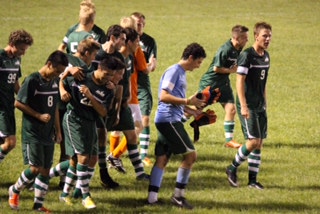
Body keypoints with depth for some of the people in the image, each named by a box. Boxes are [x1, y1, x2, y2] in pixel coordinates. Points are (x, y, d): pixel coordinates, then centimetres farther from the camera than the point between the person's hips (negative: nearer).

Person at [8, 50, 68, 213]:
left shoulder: (54, 82, 9)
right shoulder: (32, 80, -13)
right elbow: (18, 103, -12)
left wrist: (58, 130, 19)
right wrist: (39, 116, -16)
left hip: (48, 134, 7)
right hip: (32, 132, -7)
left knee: (45, 170, 6)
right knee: (36, 168, -13)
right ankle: (15, 190, 10)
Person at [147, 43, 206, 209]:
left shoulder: (181, 73, 19)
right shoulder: (174, 71, -11)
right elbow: (163, 96, -19)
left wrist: (192, 110, 18)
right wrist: (187, 101, -21)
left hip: (170, 120, 10)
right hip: (168, 119, -10)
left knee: (162, 158, 7)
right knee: (190, 154, -8)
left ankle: (152, 197, 5)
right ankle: (178, 195, -3)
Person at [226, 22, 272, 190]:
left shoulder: (266, 56, 10)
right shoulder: (247, 56, -14)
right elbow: (240, 81, -18)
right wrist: (243, 106, -24)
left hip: (260, 106, 8)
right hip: (248, 106, -8)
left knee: (259, 143, 6)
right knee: (254, 141, -13)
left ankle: (253, 179, 12)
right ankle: (232, 169, 7)